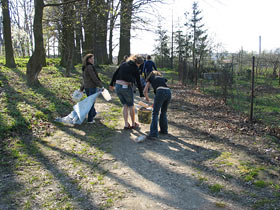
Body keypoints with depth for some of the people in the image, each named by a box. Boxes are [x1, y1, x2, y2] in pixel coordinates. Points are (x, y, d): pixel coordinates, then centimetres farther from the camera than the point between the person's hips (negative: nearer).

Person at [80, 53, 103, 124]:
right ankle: (90, 119, 5)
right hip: (92, 87, -8)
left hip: (86, 87, 8)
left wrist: (81, 88, 23)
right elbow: (94, 78, -20)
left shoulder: (84, 68, 10)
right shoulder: (90, 67, -17)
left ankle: (93, 113, 46)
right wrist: (101, 86, -14)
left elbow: (84, 79, 18)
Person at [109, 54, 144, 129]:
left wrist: (111, 84, 22)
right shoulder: (135, 68, 0)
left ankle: (126, 124, 18)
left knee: (125, 106, 17)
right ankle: (133, 124, 25)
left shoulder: (123, 64, 14)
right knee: (131, 106, 13)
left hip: (117, 86, 5)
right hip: (126, 87, -5)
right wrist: (141, 94, 8)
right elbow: (138, 82, 2)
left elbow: (115, 74, 14)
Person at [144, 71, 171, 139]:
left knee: (155, 113, -4)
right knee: (164, 112, 22)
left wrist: (147, 98, 43)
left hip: (160, 92, -5)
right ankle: (164, 130, 29)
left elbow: (145, 91, 23)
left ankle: (153, 134, -12)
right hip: (169, 92, 5)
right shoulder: (163, 78, 36)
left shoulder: (150, 78, 27)